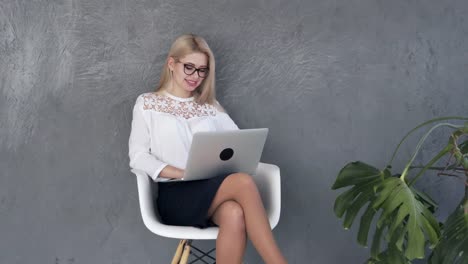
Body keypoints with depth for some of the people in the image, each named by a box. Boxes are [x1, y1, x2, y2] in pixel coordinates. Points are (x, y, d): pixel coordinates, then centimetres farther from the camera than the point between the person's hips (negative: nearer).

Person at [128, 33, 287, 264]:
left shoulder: (211, 106, 22)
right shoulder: (147, 104, 12)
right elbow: (138, 157, 1)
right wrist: (184, 174, -13)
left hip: (214, 191, 4)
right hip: (175, 195, -3)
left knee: (234, 215, -36)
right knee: (243, 182, -33)